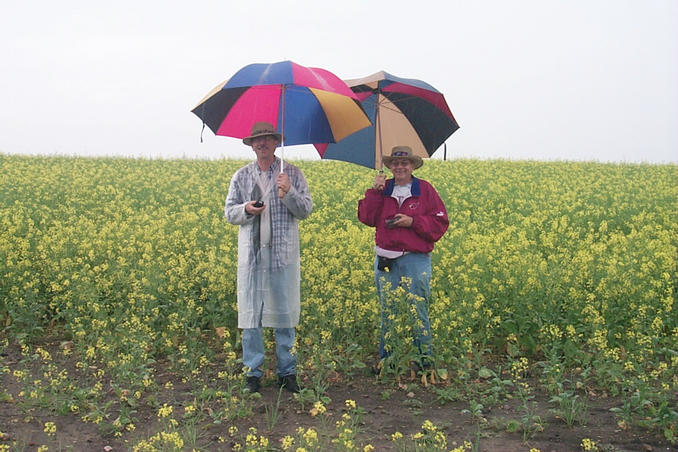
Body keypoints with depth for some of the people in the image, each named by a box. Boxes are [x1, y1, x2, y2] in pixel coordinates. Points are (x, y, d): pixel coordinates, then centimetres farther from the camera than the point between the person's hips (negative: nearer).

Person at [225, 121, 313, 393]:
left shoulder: (292, 173, 6)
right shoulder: (241, 176, 11)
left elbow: (306, 210, 0)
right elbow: (229, 212, 9)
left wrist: (288, 193, -18)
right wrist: (246, 210, -12)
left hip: (283, 252, -1)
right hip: (252, 253, 1)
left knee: (285, 311, 3)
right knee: (250, 312, 2)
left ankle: (287, 371, 13)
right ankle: (253, 373, 11)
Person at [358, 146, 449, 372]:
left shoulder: (425, 190, 1)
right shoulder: (383, 190, 11)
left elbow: (440, 223, -2)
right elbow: (366, 218, 2)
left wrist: (413, 222, -13)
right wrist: (375, 192, -7)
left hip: (415, 259, -3)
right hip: (386, 260, 3)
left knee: (417, 311, 0)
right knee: (387, 312, 10)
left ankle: (424, 358, 12)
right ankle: (385, 359, 19)